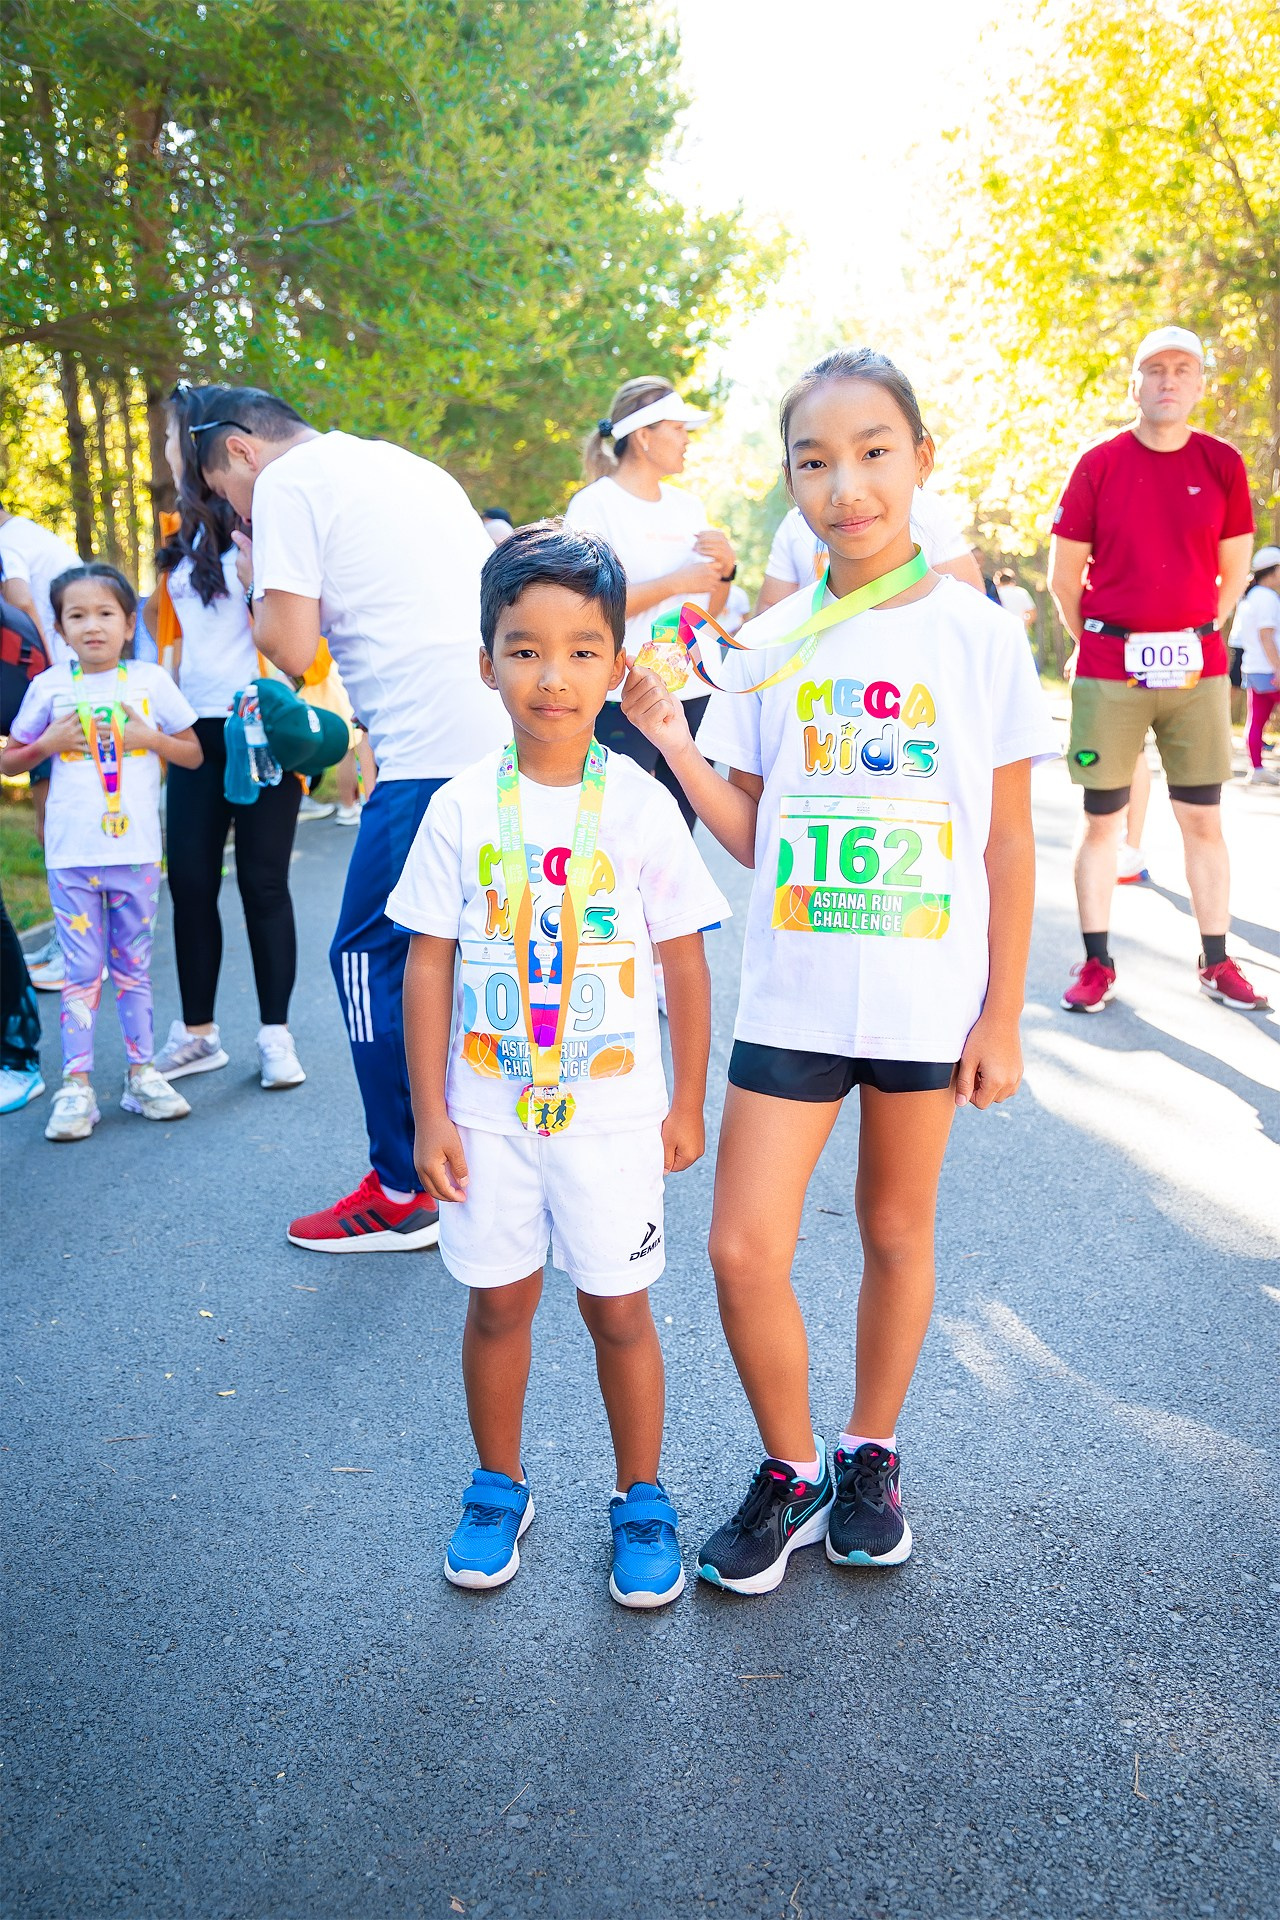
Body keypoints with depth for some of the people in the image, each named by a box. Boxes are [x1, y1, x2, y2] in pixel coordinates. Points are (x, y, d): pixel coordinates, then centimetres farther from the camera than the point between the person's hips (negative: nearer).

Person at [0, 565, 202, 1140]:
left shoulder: (150, 681, 3)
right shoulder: (49, 687, 3)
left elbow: (193, 753, 8)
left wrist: (149, 737, -9)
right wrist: (49, 743, -7)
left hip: (135, 850, 1)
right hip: (71, 854, -1)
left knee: (133, 966, 11)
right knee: (82, 971, 1)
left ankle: (141, 1074, 20)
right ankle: (75, 1087, 7)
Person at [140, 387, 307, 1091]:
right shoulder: (184, 538, 16)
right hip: (197, 729, 7)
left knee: (262, 882, -1)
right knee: (189, 880, 4)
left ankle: (276, 1034, 10)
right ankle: (198, 1033, 16)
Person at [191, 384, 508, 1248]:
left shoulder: (287, 480, 1)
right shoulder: (405, 464, 25)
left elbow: (294, 649, -5)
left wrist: (256, 585, 13)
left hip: (435, 749, -8)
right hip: (514, 733, 9)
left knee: (372, 958, 2)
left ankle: (404, 1192, 9)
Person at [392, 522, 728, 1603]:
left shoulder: (641, 805, -7)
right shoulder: (462, 809, -5)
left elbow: (685, 963, -1)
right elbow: (428, 965, -1)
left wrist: (687, 1104, 2)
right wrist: (429, 1113, -3)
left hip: (612, 1111, -1)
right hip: (487, 1109, 1)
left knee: (618, 1309, 9)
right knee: (498, 1303, 14)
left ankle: (642, 1499, 30)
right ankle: (499, 1486, 36)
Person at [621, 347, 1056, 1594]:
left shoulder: (978, 636, -3)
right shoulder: (772, 646, 3)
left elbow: (1009, 841, -1)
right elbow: (753, 836, 5)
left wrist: (1001, 1015, -3)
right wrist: (670, 748, -9)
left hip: (928, 997, -1)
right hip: (790, 994, 2)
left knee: (897, 1232, 13)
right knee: (743, 1250, -2)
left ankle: (869, 1456, 35)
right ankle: (790, 1471, 22)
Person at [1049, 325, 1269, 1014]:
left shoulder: (1222, 465, 5)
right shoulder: (1098, 465, 1)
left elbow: (1234, 572, 10)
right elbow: (1064, 573, 4)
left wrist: (1195, 638, 6)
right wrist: (1099, 646, 5)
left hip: (1197, 671, 2)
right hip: (1108, 672, -1)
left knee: (1204, 820, 6)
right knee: (1101, 820, 4)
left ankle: (1215, 963, 16)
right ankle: (1096, 962, 14)